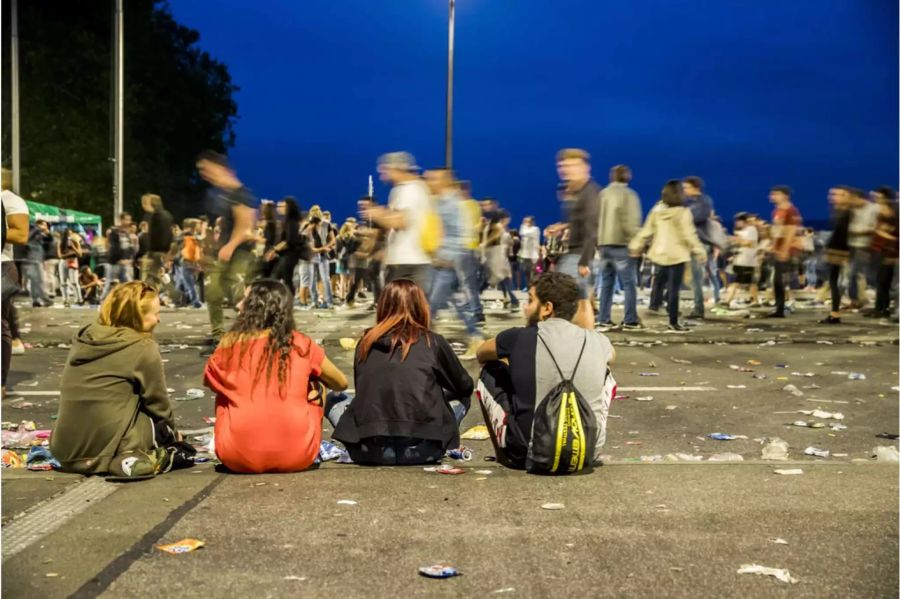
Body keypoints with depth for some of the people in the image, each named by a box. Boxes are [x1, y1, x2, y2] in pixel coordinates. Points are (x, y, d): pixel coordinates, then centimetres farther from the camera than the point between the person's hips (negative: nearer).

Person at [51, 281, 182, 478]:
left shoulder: (83, 339, 11)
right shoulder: (143, 348, -8)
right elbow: (157, 402, 1)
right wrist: (174, 433, 21)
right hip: (107, 446, -7)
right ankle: (128, 459, -7)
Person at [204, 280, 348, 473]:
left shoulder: (230, 344, 2)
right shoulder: (302, 344, 4)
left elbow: (209, 382, 21)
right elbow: (341, 384, 18)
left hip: (238, 457, 0)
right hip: (297, 456, 0)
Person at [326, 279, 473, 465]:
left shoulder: (366, 343, 7)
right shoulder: (433, 342, 2)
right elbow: (465, 387, 15)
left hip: (369, 451, 0)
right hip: (422, 450, 0)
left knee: (334, 398, 26)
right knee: (460, 397, 23)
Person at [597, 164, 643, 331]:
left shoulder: (602, 194, 9)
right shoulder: (628, 195, -7)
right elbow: (631, 223, -14)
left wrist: (598, 239, 15)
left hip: (604, 244, 6)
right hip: (622, 244, -6)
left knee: (606, 283, 11)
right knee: (629, 284, -1)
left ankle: (604, 320, 9)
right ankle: (630, 321, -3)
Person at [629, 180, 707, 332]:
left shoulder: (656, 210, 4)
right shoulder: (683, 213, -11)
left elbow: (646, 231, 7)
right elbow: (689, 235, -11)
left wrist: (636, 246, 15)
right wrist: (699, 251, -3)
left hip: (660, 254, 5)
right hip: (677, 255, -5)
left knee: (671, 287, 18)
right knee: (674, 289, -2)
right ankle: (673, 323, 1)